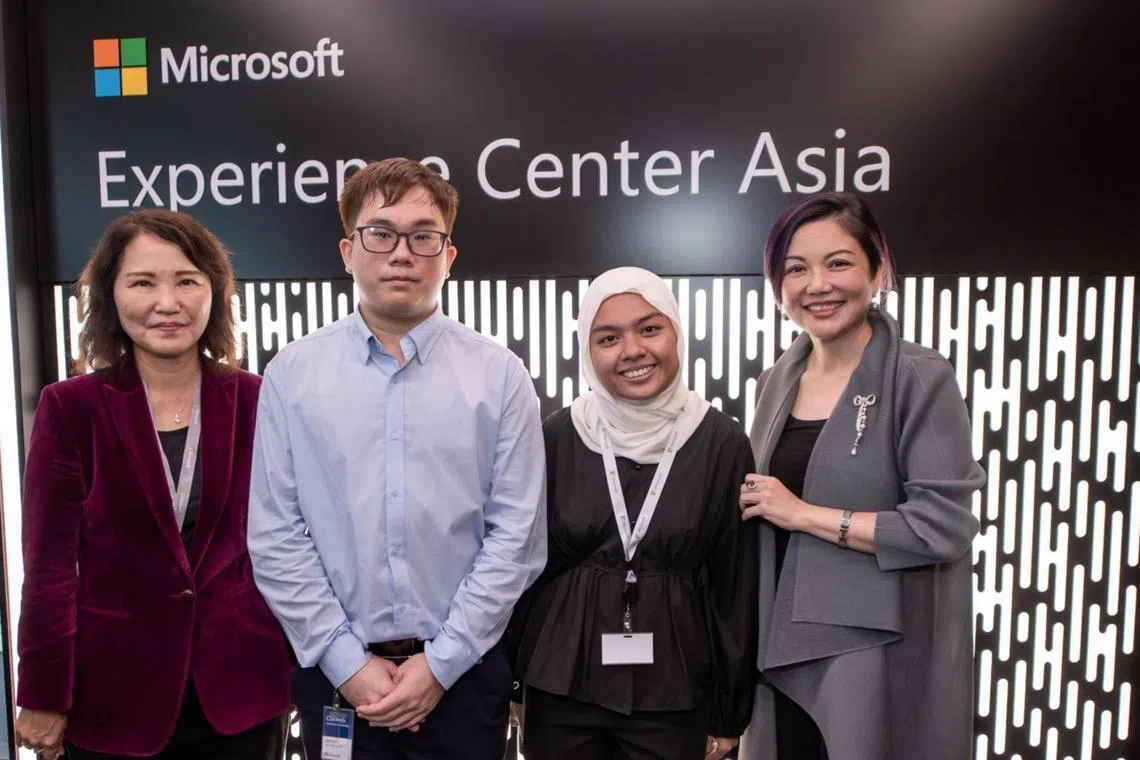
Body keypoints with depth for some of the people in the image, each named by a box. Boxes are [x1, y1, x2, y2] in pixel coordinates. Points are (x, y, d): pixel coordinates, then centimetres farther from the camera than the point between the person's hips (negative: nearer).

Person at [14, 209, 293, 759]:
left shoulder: (254, 402, -3)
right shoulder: (70, 406, -6)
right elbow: (50, 563, -5)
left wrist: (295, 669, 4)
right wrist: (44, 697, -3)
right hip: (113, 695, -1)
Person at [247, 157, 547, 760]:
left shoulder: (499, 375, -6)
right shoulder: (291, 373, -3)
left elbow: (516, 536, -6)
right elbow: (275, 536, -4)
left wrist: (440, 663, -8)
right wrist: (347, 662, -7)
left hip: (462, 671, 0)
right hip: (336, 674, 1)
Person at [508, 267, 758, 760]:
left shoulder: (722, 443, -7)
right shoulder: (557, 436, -5)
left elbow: (737, 588, -2)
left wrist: (730, 714, 2)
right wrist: (516, 684, 6)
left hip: (674, 690, 0)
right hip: (561, 683, 1)